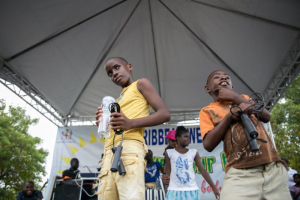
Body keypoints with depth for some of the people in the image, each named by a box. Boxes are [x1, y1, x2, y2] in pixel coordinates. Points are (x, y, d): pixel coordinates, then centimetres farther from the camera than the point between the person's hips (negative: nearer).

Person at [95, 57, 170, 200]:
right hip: (109, 152, 7)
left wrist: (131, 123, -16)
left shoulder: (141, 84, 14)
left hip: (130, 146, -7)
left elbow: (164, 114, 0)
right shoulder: (119, 100, 33)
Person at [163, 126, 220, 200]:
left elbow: (203, 170, 5)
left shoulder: (194, 153, 5)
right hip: (174, 191, -1)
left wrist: (214, 188, 3)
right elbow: (168, 172, 7)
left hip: (191, 191, 2)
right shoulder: (169, 153, 2)